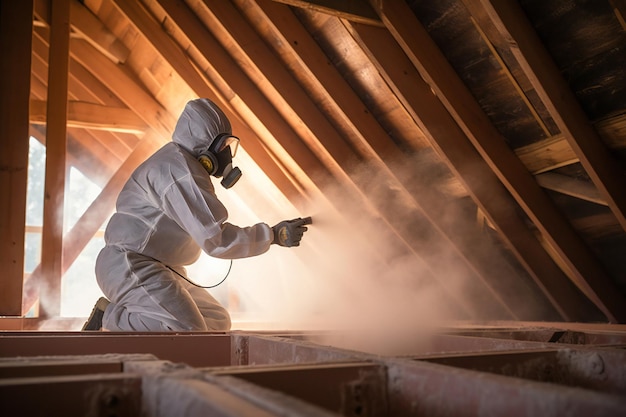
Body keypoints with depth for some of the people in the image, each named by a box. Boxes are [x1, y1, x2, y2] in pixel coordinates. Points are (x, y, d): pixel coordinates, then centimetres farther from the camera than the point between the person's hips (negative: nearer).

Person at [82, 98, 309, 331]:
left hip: (157, 269, 11)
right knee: (190, 332, -29)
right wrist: (274, 235, -15)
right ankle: (111, 319, -8)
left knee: (217, 322, 11)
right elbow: (216, 238, -22)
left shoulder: (181, 163, 17)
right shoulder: (180, 171, -17)